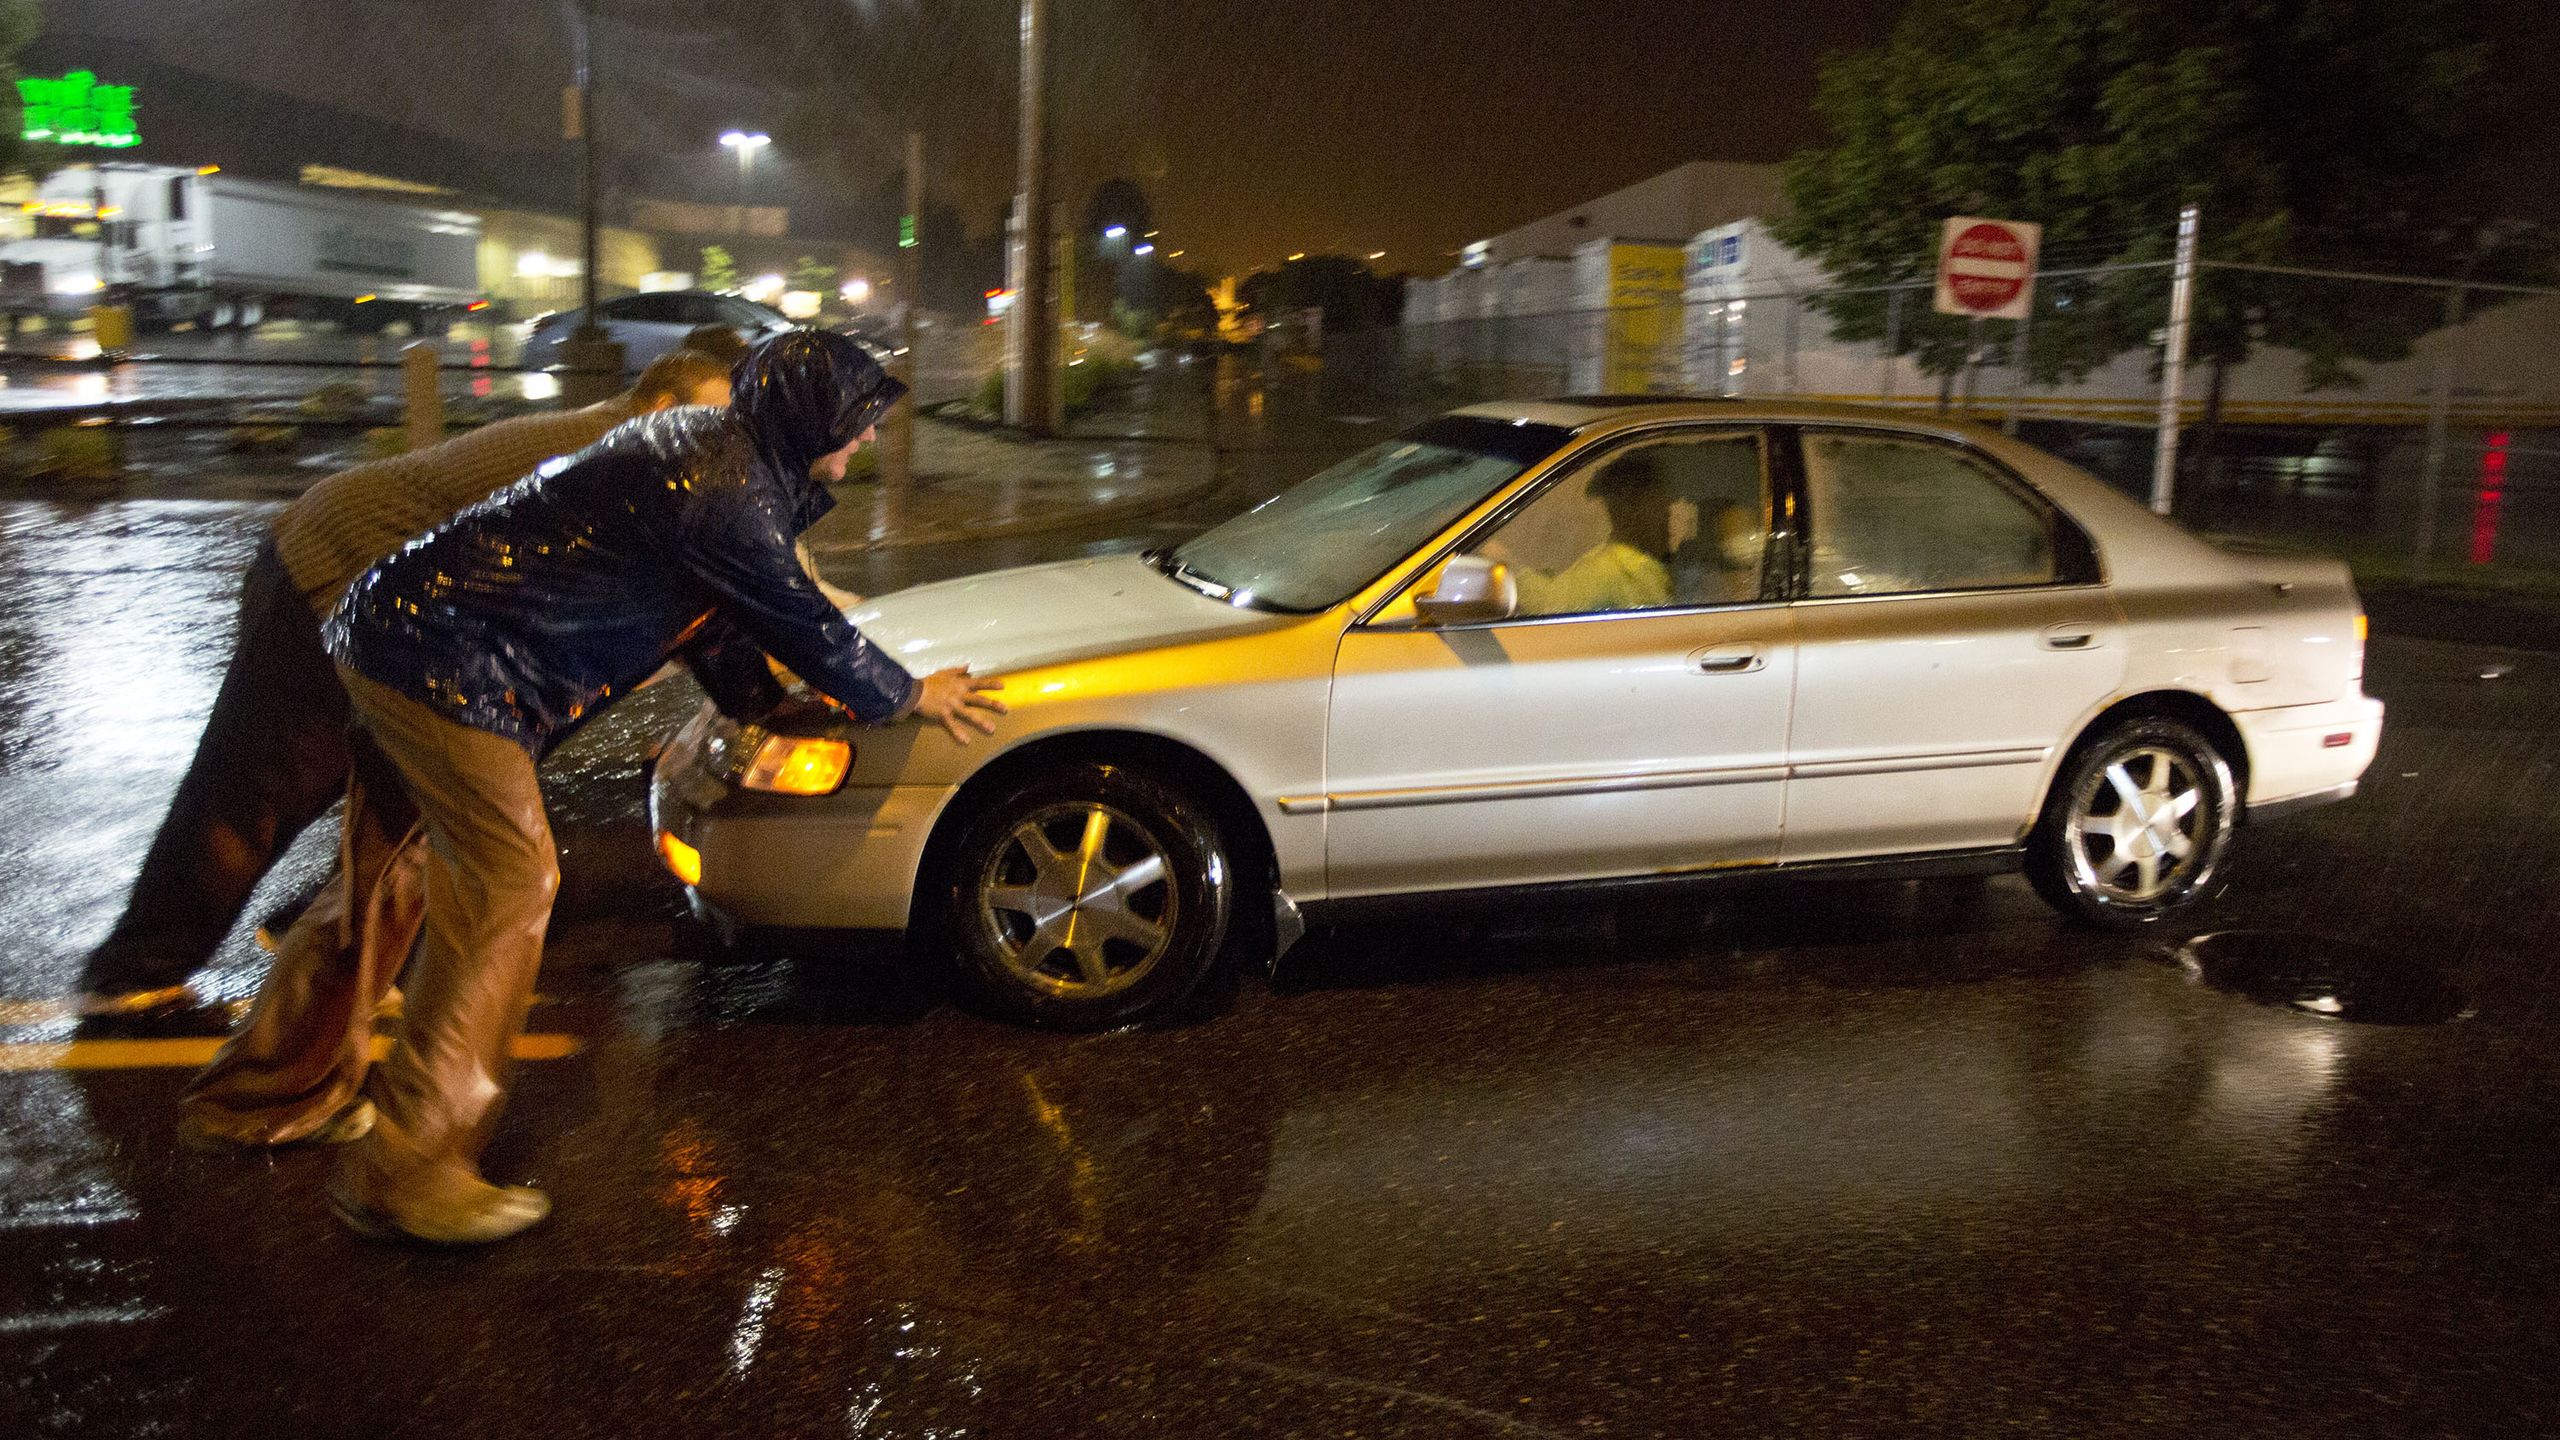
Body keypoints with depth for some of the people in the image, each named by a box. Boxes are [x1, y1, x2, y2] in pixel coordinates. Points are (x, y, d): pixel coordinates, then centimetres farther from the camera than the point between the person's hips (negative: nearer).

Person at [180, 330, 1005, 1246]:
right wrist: (911, 696, 3)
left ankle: (270, 1092, 37)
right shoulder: (726, 492, -20)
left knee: (386, 876, 20)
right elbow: (802, 625, -12)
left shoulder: (708, 449, 12)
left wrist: (762, 699, 28)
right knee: (506, 888, -8)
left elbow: (714, 611, 23)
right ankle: (405, 1172, -2)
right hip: (448, 664, -11)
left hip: (397, 632, 11)